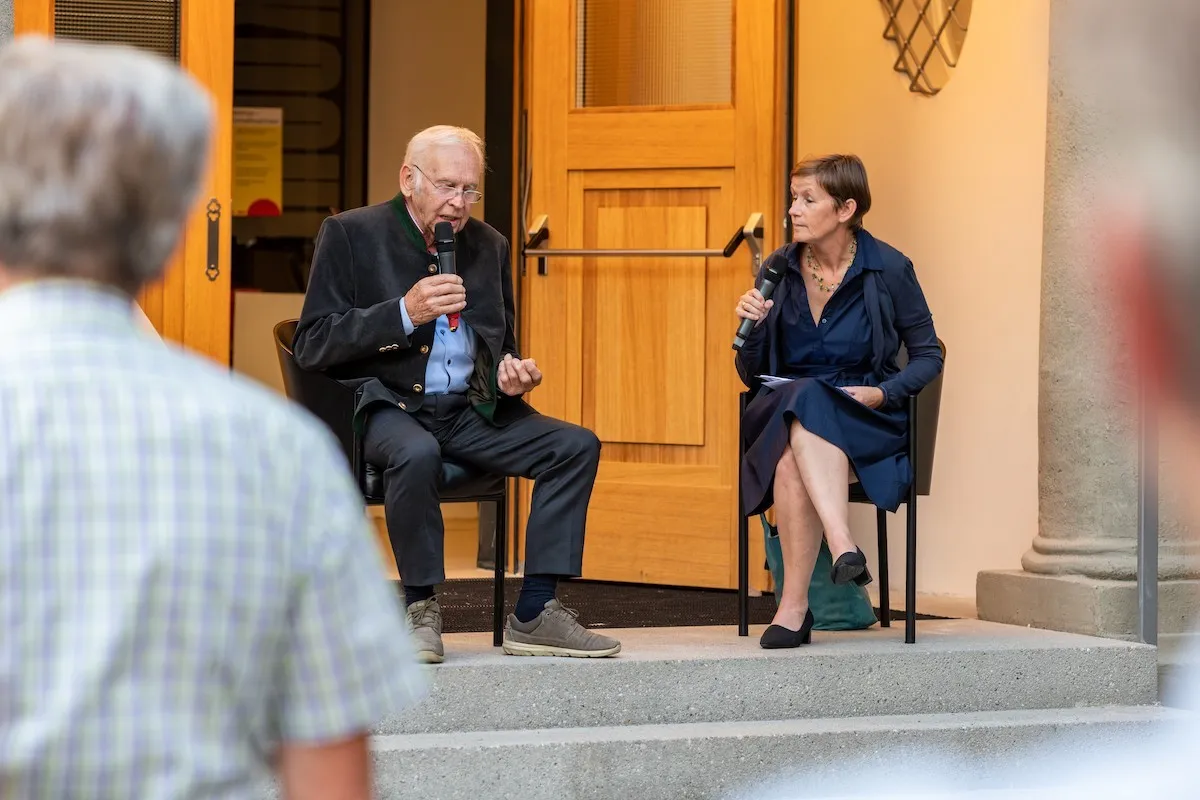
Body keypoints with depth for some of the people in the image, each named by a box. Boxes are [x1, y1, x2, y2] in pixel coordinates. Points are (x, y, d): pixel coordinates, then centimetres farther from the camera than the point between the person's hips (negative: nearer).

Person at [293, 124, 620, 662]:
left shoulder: (489, 246, 15)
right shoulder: (350, 235, -1)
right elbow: (311, 346, -9)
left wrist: (512, 375, 0)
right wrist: (404, 313, -19)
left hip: (469, 410, 6)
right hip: (386, 406, -6)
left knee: (576, 446, -13)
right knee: (417, 453, -39)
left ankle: (534, 614, -13)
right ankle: (420, 608, -20)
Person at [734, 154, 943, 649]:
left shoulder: (888, 270, -1)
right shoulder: (777, 270, 6)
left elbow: (928, 357, 6)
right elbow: (751, 376, 11)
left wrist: (882, 393, -12)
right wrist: (751, 327, -9)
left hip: (867, 424, -2)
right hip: (783, 416, 2)